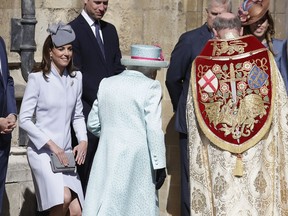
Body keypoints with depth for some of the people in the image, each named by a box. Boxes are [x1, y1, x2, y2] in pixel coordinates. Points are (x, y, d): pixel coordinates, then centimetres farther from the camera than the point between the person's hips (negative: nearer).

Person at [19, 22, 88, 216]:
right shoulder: (37, 78, -8)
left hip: (65, 152, 5)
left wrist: (83, 141, 0)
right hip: (42, 151, -5)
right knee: (64, 198, -26)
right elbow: (24, 119, -9)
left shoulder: (76, 77, 7)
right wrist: (52, 145, -13)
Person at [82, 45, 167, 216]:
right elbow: (154, 129, -12)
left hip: (108, 157, 4)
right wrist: (160, 165, -7)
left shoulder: (106, 84, 9)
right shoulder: (150, 87, -7)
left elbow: (93, 124, 14)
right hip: (137, 160, -4)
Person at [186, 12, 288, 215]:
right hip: (258, 151, 0)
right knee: (258, 199, 7)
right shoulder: (263, 57, -3)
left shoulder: (201, 64, -1)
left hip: (217, 154, 1)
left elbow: (193, 114, 6)